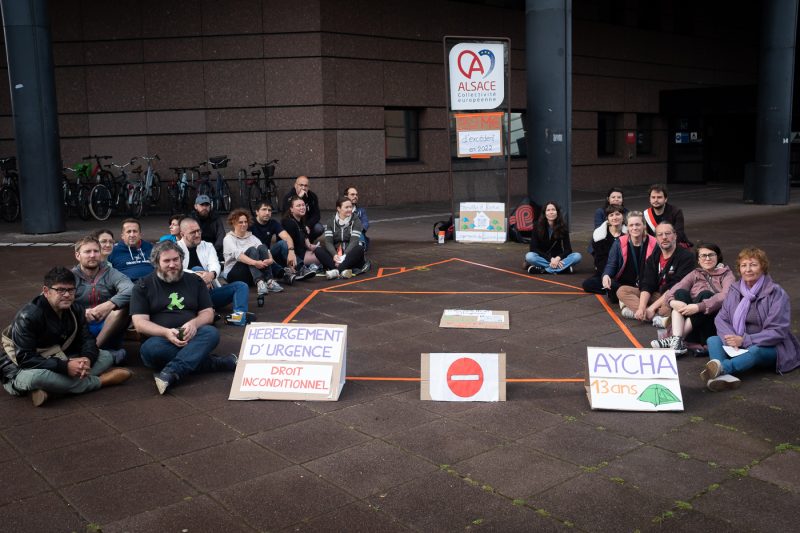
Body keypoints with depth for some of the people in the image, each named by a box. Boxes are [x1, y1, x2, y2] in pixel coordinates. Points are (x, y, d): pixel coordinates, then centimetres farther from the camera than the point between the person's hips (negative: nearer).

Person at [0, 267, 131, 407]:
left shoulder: (75, 310, 0)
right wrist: (65, 366, -36)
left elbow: (87, 339, -1)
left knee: (106, 357, -6)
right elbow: (25, 358, -29)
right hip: (23, 369, -7)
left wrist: (87, 358, -27)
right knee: (36, 376, -43)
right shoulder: (28, 316, -22)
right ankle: (99, 381, -22)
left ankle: (48, 388, -25)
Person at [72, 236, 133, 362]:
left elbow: (130, 289, -15)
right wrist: (82, 312, -26)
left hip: (109, 328, 0)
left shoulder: (110, 273, 6)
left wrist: (109, 305, -30)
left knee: (123, 305, -25)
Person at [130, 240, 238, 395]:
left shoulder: (195, 281, 15)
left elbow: (208, 313, 9)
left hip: (192, 338, 2)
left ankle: (171, 373, -45)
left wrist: (194, 323, -15)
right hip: (160, 338, -1)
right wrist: (166, 333, -21)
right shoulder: (143, 286, 7)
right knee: (150, 348, -36)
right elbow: (140, 323, -3)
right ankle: (217, 362, -29)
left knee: (211, 333, -30)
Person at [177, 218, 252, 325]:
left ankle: (239, 315, -42)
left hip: (210, 291, 4)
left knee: (241, 286, -13)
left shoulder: (207, 246, 14)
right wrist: (196, 275, -31)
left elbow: (215, 265, -4)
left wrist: (211, 274, -30)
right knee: (197, 269, -28)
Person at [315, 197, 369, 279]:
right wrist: (334, 255, -26)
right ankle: (343, 270, -43)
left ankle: (337, 270, -45)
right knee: (318, 250, -24)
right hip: (335, 254, 2)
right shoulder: (332, 222, 5)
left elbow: (354, 241, -13)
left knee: (359, 249, -33)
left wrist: (345, 256, -29)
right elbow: (328, 241, -6)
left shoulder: (355, 221, -1)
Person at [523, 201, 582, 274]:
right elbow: (534, 248, -13)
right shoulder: (538, 226, -10)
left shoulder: (562, 227, -6)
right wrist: (550, 259, -23)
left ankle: (541, 269, -33)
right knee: (529, 256, -34)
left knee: (577, 256, -26)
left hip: (557, 258, 2)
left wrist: (558, 258, -29)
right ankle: (564, 267, -33)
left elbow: (568, 249, -8)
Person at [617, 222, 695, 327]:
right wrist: (641, 307, -21)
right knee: (622, 291, -9)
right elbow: (647, 285, -3)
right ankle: (657, 317, -26)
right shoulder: (653, 258, 7)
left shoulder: (686, 257, -12)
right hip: (656, 295, 7)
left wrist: (652, 307, -23)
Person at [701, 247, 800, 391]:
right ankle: (724, 376, -50)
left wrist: (744, 340, -21)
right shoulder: (735, 290, 6)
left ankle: (721, 367, -63)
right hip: (738, 345, 5)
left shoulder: (776, 293, -9)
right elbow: (721, 318, 1)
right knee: (713, 340, -21)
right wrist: (731, 339, -21)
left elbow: (778, 331, -15)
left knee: (755, 351, -37)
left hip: (770, 348, -5)